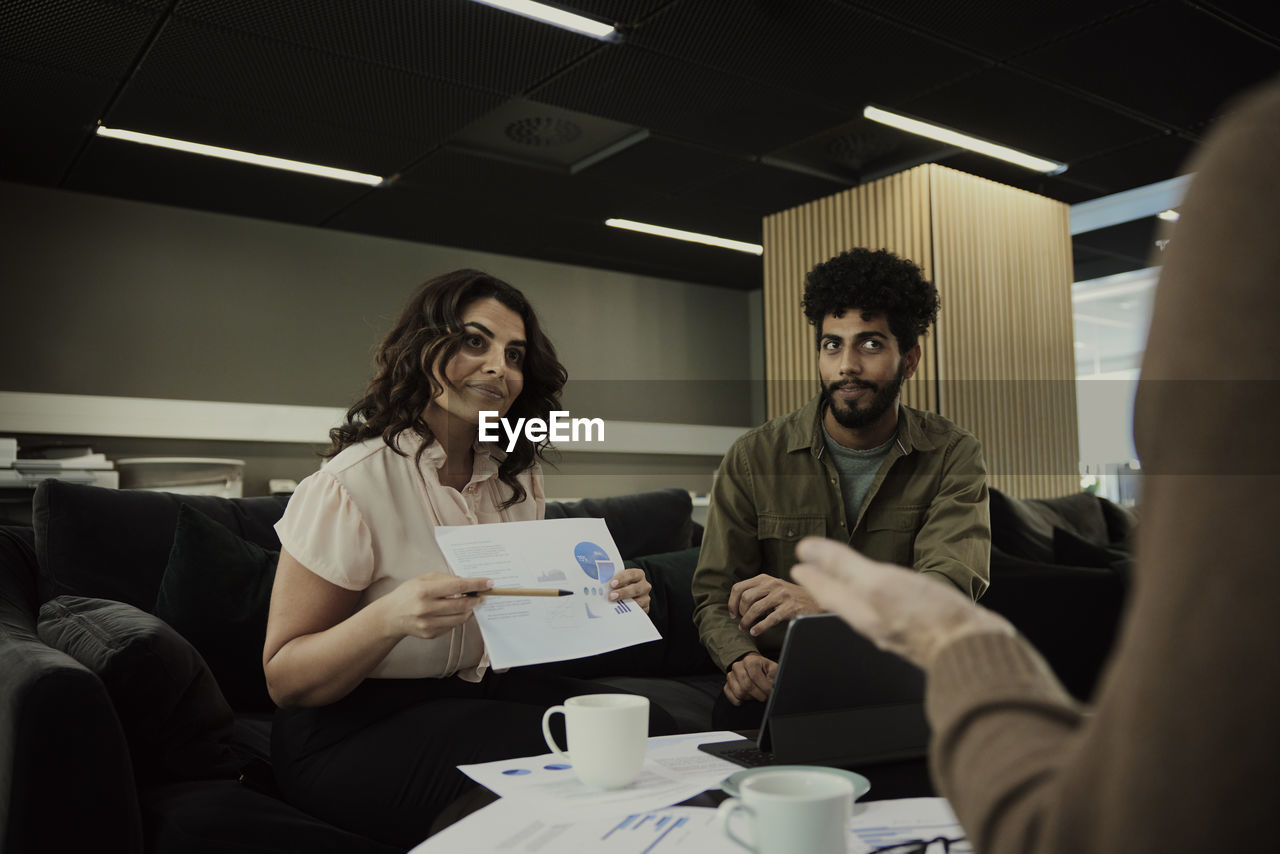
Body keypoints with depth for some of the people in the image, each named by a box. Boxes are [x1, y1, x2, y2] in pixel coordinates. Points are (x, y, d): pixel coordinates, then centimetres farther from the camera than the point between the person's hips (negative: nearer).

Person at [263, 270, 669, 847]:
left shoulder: (517, 480, 5)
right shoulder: (350, 485, -16)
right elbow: (283, 680, -13)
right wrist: (391, 617, -32)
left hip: (479, 692, 6)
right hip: (352, 730, -6)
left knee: (649, 730, -18)